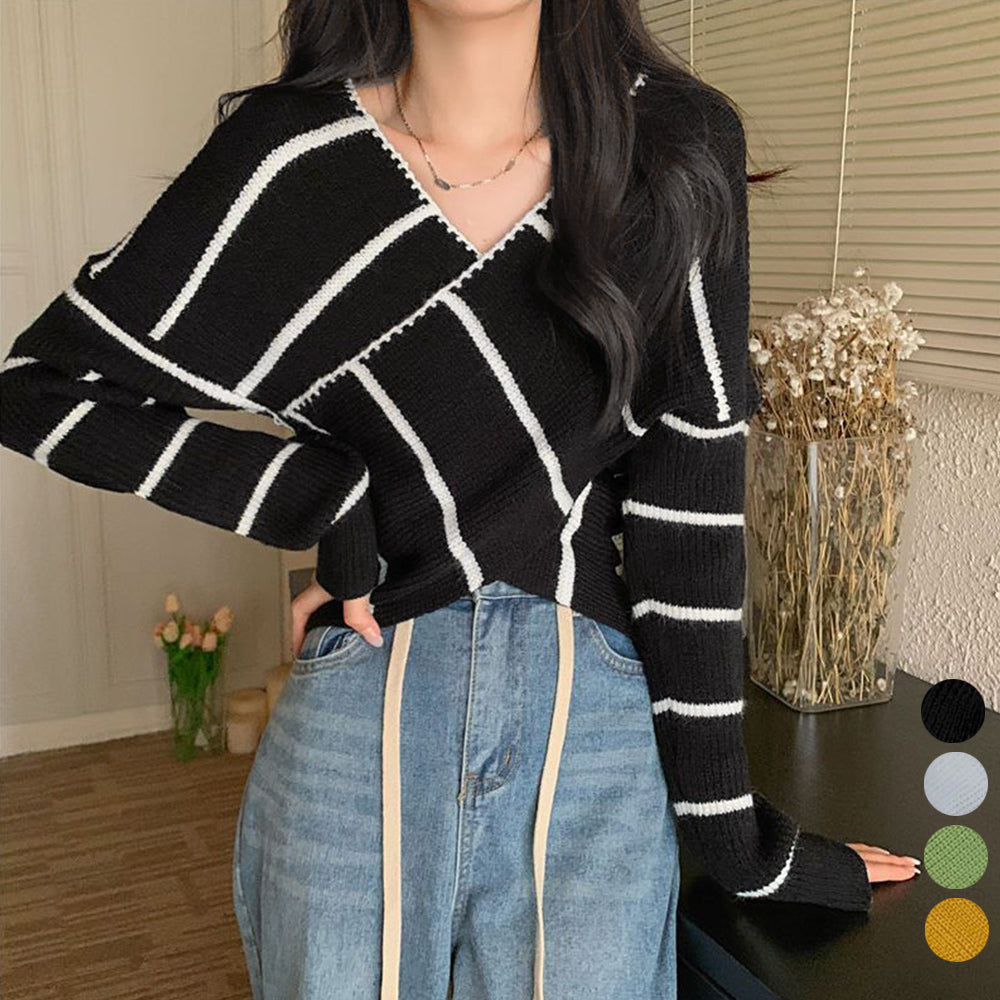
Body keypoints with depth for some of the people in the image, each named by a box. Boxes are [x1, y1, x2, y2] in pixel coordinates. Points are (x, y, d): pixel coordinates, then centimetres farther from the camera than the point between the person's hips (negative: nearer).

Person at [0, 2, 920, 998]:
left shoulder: (677, 146, -3)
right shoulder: (294, 155, -6)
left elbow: (691, 500, -3)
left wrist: (727, 825, 0)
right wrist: (327, 500, -10)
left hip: (598, 735, 1)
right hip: (353, 738, 0)